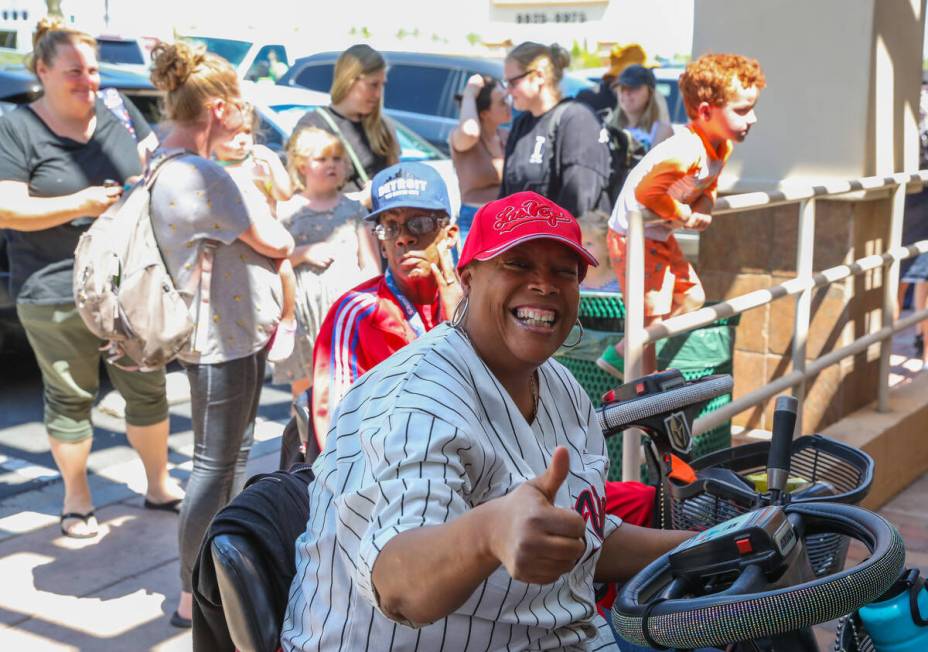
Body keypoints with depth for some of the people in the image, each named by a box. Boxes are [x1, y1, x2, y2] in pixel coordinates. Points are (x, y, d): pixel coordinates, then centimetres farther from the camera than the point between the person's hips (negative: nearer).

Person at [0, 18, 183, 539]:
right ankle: (77, 498, 25)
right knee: (70, 398, 7)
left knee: (147, 389, 11)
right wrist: (79, 204, -20)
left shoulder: (116, 115, 7)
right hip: (56, 295, -4)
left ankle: (160, 485, 28)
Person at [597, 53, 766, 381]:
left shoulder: (722, 148, 1)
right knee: (650, 316, -5)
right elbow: (646, 192, -37)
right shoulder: (686, 151, -32)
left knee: (692, 296, 19)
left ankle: (620, 355, 25)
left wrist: (704, 208, -6)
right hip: (634, 235, -10)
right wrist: (684, 215, -22)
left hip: (661, 237, 10)